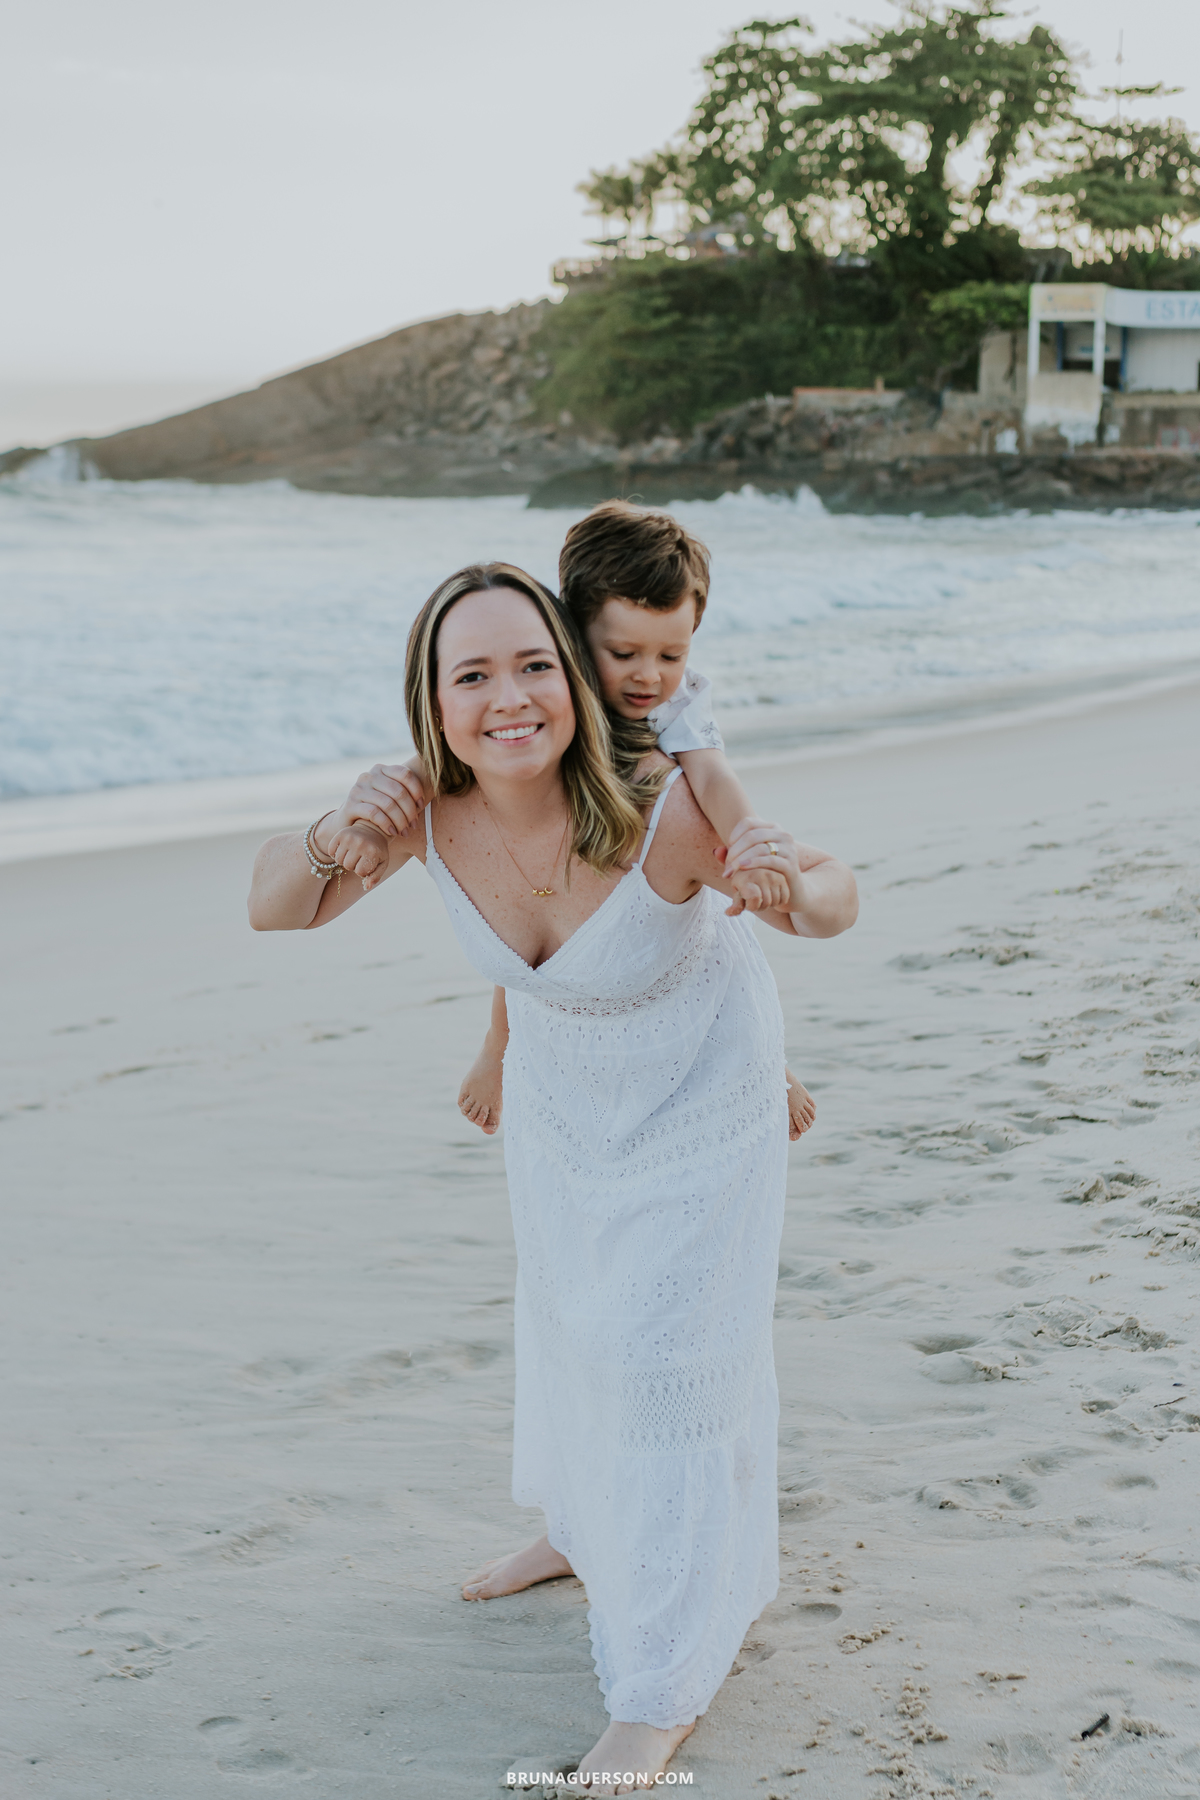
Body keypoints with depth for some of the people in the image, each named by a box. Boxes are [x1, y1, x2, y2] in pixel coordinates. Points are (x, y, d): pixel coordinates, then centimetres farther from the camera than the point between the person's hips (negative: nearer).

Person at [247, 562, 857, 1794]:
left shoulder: (666, 814, -40)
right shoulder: (425, 806, -29)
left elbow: (833, 902, -24)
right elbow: (275, 908, -19)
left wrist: (795, 885, -50)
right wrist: (335, 839, -41)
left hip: (697, 1082, -5)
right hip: (562, 1079, 5)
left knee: (665, 1348, -3)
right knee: (570, 1308, 25)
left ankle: (665, 1687, 14)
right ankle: (588, 1530, 54)